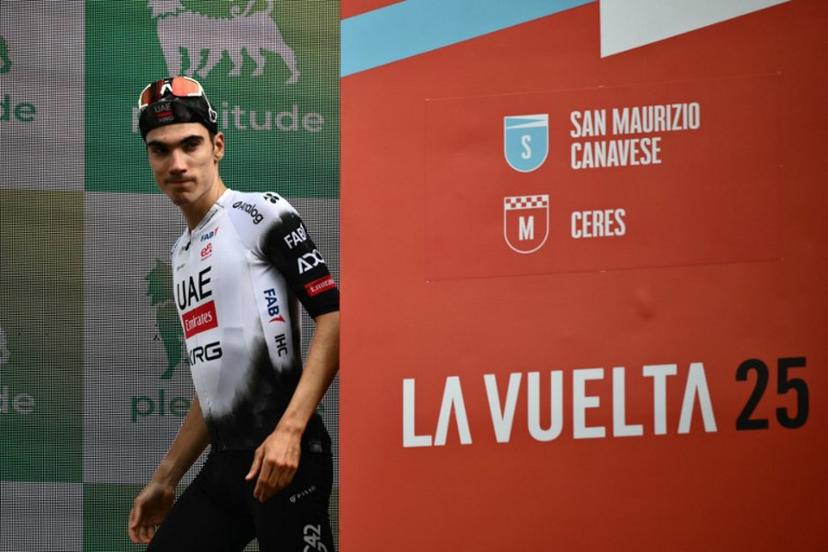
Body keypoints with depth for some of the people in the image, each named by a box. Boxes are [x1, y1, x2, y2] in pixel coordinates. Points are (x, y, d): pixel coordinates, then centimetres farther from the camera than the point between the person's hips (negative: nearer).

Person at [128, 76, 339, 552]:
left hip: (282, 458, -8)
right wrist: (164, 482, 26)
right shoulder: (181, 254, 22)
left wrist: (289, 429, -21)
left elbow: (333, 315, -12)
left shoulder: (261, 214, -3)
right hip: (225, 464, 8)